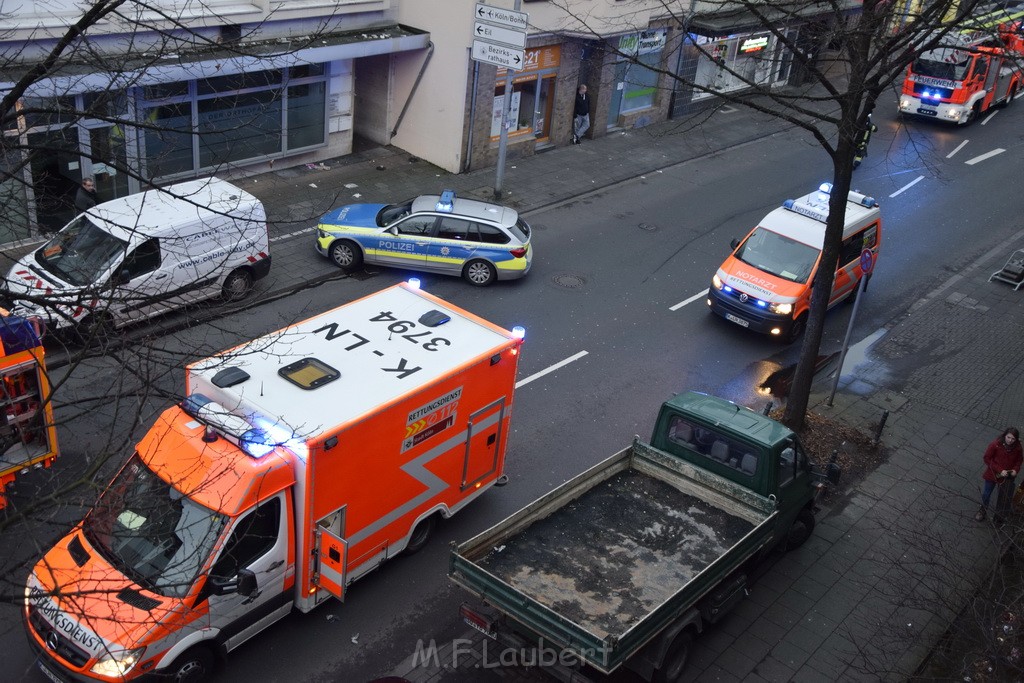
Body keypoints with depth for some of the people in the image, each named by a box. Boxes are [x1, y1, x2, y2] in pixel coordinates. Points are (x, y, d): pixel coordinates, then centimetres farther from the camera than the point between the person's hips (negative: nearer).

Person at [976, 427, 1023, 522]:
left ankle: (999, 515, 43)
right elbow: (987, 458, -17)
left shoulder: (1017, 448, -16)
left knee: (1004, 497, 18)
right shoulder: (996, 445, -25)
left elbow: (1019, 460, 3)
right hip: (993, 474, -2)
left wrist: (1016, 469, -16)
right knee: (986, 494, 16)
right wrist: (1000, 470, -23)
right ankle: (983, 510, 43)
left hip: (1008, 477, 2)